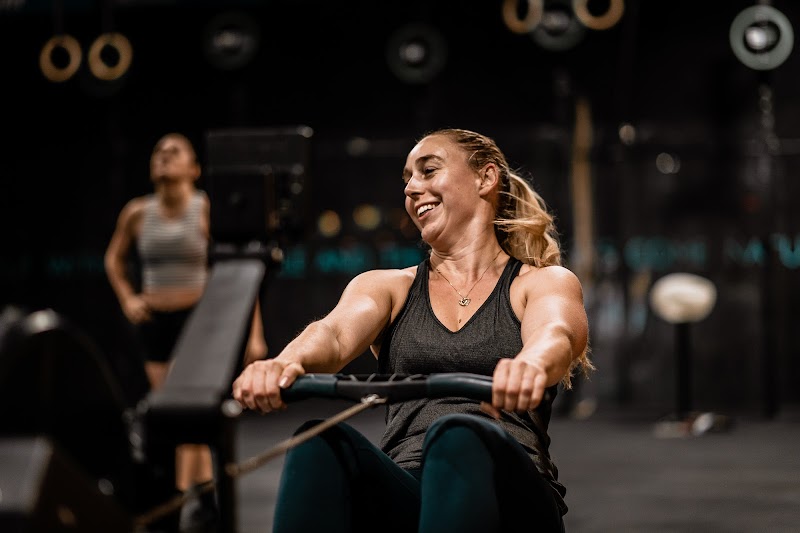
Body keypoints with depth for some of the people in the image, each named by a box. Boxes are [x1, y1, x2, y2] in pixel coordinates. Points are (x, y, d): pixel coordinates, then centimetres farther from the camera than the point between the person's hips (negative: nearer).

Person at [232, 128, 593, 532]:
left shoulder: (543, 283, 14)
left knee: (459, 438, -36)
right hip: (403, 500, 2)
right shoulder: (388, 287, 22)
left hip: (508, 495, -2)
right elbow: (335, 332, -2)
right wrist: (286, 363, -28)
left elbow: (556, 333, -12)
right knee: (320, 445, -31)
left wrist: (532, 365, -39)